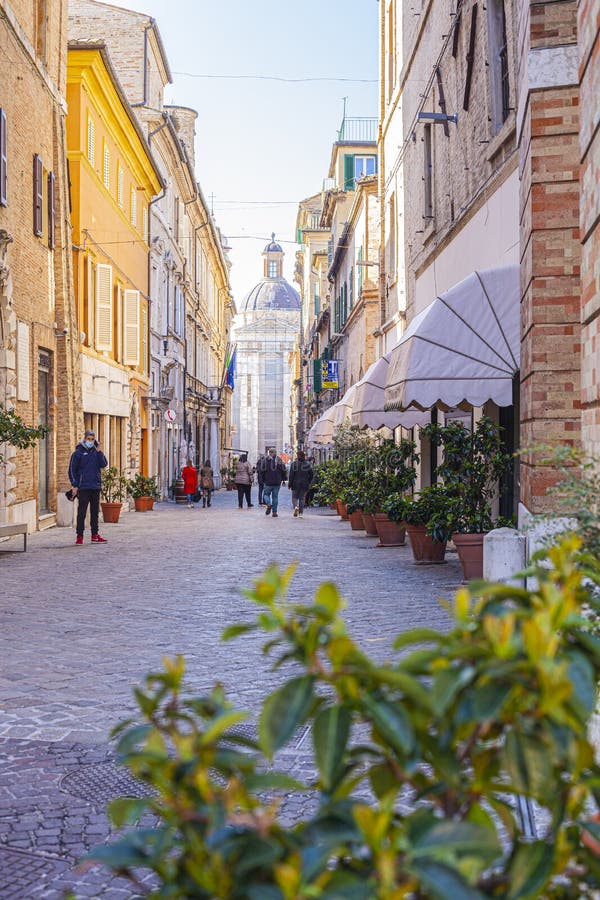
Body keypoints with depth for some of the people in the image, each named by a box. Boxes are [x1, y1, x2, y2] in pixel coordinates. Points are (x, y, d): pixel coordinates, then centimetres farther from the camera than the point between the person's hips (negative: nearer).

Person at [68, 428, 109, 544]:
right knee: (82, 512, -3)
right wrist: (74, 485, -8)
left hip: (96, 487, 5)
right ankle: (79, 536, 3)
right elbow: (72, 470, -3)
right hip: (83, 487, -5)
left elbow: (104, 464, -1)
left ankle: (95, 535, 17)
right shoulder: (78, 452, -2)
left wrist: (99, 452, -9)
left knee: (95, 512, 10)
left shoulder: (96, 451, 10)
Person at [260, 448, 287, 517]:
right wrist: (284, 479, 16)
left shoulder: (266, 460, -6)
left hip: (268, 482, -2)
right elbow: (283, 471, 4)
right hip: (277, 482, 2)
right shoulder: (280, 461, 2)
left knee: (266, 494, 13)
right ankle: (274, 512, 4)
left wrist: (263, 479, 7)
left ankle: (269, 504, -16)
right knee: (275, 496, 8)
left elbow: (263, 471, -5)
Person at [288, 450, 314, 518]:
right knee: (302, 498, 8)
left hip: (296, 484, -2)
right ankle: (301, 513, 4)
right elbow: (311, 475, 5)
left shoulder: (294, 464, -6)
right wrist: (309, 482, 17)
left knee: (294, 497, 10)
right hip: (305, 484, 2)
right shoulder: (308, 464, 2)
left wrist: (289, 484, -2)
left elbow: (291, 475, -8)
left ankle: (296, 506, -19)